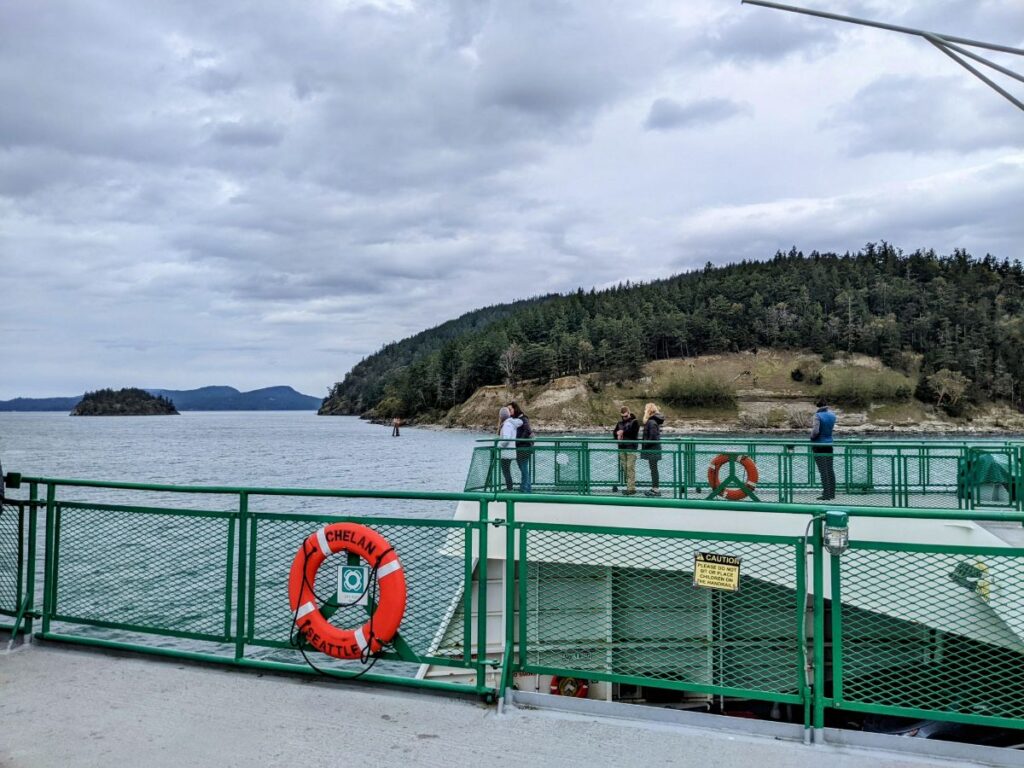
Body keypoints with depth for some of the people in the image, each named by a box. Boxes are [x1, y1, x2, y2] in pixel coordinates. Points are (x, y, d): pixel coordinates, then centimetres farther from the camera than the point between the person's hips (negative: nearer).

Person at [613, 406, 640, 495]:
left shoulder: (634, 422, 0)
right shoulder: (620, 423, 18)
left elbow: (632, 432, -15)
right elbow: (615, 432, 15)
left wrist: (622, 432, -6)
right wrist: (618, 435, -6)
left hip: (631, 448, -6)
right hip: (622, 448, 6)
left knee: (630, 468, -11)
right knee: (624, 468, 3)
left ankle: (631, 488, -11)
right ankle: (628, 486, 8)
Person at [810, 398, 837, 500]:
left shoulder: (818, 416, -16)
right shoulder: (832, 415, 3)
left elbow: (815, 431, -23)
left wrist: (812, 436, -2)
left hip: (818, 445, -6)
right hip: (829, 444, 6)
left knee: (823, 470, -4)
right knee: (830, 469, 12)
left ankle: (826, 494, -4)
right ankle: (832, 493, 18)